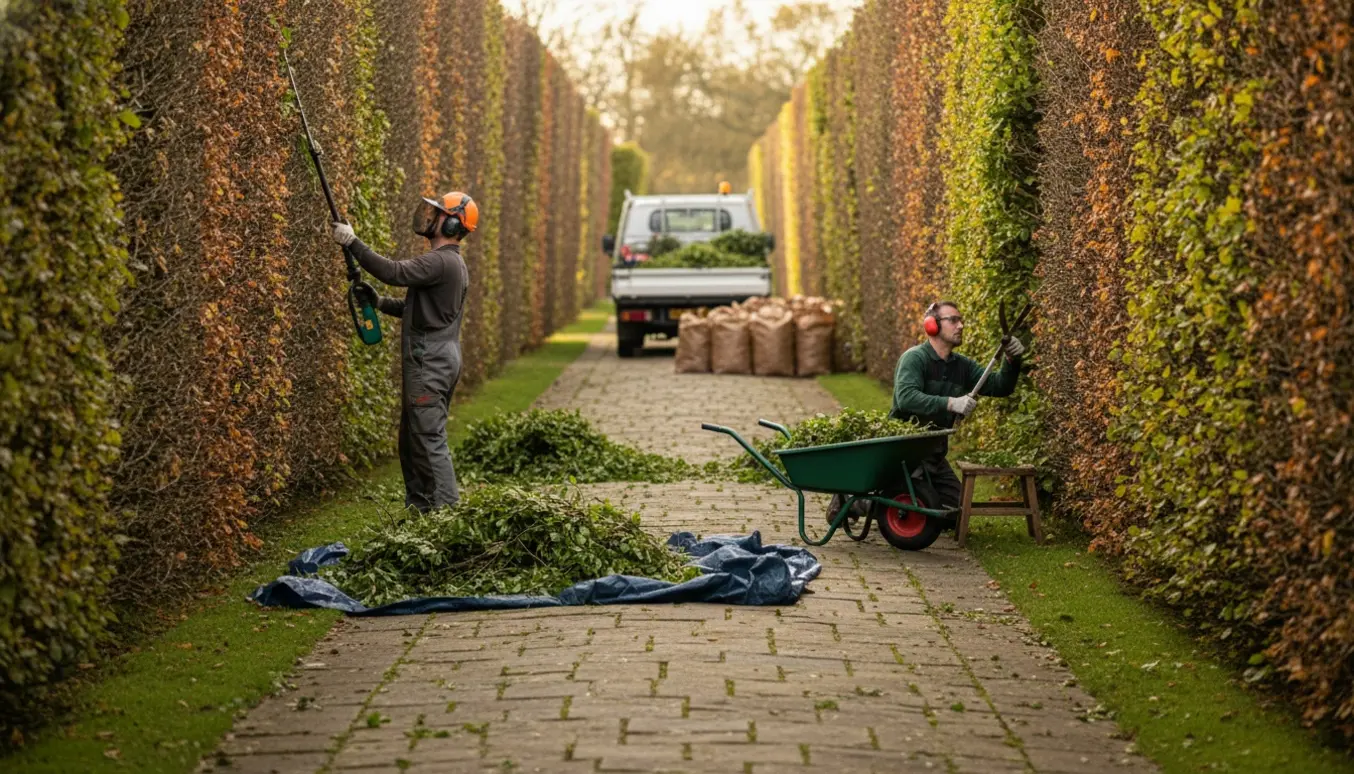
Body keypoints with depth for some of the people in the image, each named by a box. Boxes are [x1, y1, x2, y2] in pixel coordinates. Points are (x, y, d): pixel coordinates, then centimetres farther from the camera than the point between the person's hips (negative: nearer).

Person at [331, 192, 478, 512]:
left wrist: (352, 242, -22)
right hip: (435, 360, 11)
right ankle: (419, 510, 19)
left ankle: (446, 509, -8)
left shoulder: (440, 262, -15)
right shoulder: (453, 263, 18)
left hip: (430, 362, -11)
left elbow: (394, 272, -27)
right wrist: (381, 302, 10)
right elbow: (417, 308, 22)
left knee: (429, 440, -9)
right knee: (412, 438, 15)